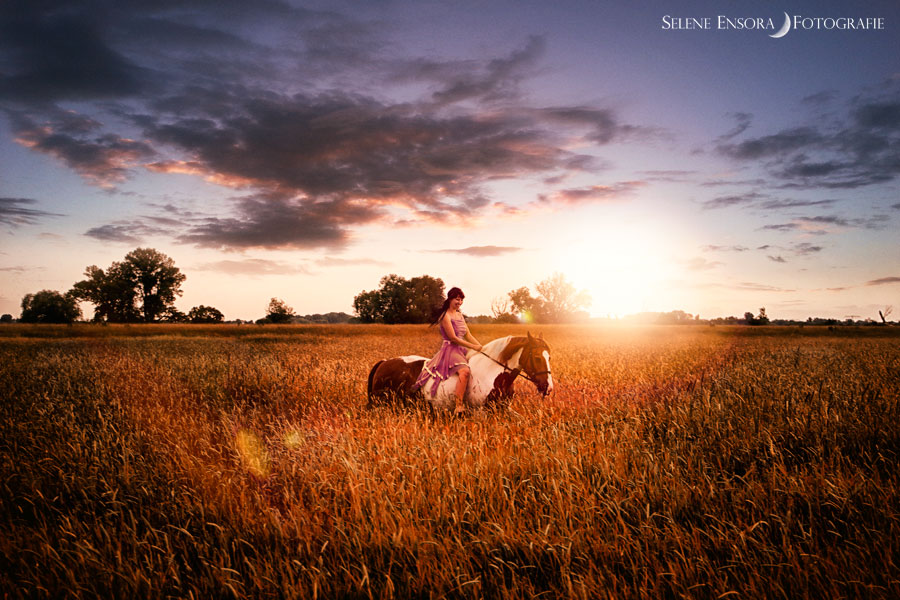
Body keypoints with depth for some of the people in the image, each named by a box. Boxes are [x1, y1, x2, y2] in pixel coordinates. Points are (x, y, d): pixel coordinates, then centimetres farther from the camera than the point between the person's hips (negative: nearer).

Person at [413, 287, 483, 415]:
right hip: (450, 350, -9)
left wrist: (480, 346, 1)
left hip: (461, 351, 9)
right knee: (465, 371, -33)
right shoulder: (445, 315, -8)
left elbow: (468, 335, 16)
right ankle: (458, 406, -35)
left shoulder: (460, 315, 18)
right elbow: (453, 338, -14)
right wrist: (473, 347, -13)